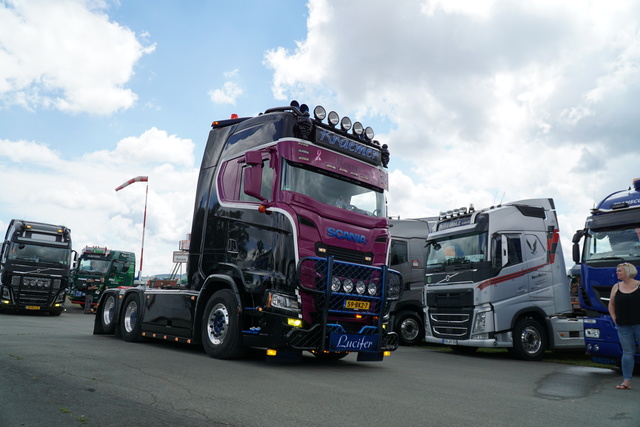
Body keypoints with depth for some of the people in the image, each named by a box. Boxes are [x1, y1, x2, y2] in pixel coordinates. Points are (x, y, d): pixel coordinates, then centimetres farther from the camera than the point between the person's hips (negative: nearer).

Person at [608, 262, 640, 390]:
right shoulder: (616, 287, 8)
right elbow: (611, 305, 17)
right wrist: (615, 319, 7)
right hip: (623, 327, 3)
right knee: (627, 352, 5)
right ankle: (626, 381, 8)